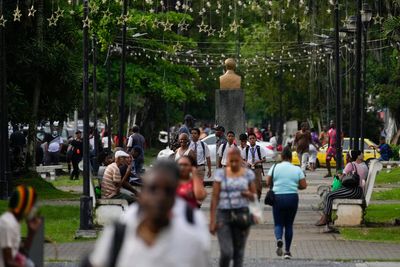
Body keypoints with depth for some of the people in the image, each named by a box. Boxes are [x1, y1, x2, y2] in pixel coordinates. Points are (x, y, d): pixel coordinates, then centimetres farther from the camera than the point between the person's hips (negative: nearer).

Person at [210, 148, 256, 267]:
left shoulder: (248, 174, 7)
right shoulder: (220, 174, 2)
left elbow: (254, 196, 12)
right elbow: (215, 198, 0)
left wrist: (248, 194, -12)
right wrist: (212, 220, -5)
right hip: (223, 214, -2)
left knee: (239, 251, 4)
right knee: (226, 252, -13)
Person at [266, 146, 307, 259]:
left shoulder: (275, 167, -1)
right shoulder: (297, 169, 1)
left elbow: (268, 183, -2)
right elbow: (303, 185, -1)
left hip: (278, 197, -1)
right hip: (292, 198, 1)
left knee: (278, 223, 8)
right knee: (289, 224, 12)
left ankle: (279, 239, -25)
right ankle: (287, 251, 10)